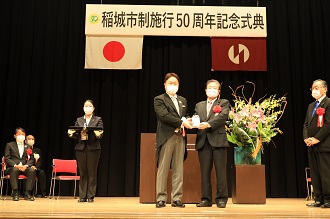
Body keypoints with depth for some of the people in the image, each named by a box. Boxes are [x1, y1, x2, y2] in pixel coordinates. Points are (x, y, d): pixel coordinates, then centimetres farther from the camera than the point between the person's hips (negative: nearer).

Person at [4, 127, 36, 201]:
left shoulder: (28, 147, 19)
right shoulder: (9, 145, 11)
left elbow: (31, 159, 12)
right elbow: (7, 158, 0)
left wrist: (26, 165, -12)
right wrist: (15, 165, -19)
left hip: (24, 167, 3)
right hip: (12, 167, -2)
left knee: (32, 170, -30)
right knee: (15, 170, -38)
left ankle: (27, 193, -27)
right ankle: (15, 193, -33)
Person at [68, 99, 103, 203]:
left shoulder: (98, 120, 8)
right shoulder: (79, 120, 14)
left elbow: (101, 134, 0)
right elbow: (76, 135, 12)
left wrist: (98, 134, -22)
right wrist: (71, 133, -9)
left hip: (93, 148, -2)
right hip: (81, 148, 2)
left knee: (92, 173, -1)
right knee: (82, 173, 4)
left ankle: (91, 196, 5)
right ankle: (82, 196, 10)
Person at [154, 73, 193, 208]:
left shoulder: (183, 100, 22)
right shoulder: (159, 99, 2)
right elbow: (164, 116, -12)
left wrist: (185, 123, -1)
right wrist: (181, 122, -14)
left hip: (180, 137, 5)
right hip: (166, 137, -5)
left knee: (178, 169, 5)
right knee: (163, 169, -2)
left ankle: (176, 198, 10)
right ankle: (161, 198, 4)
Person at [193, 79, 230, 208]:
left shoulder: (224, 103, 9)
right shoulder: (199, 105, 22)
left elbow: (223, 116, -9)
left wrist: (208, 124, -23)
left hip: (218, 140, -3)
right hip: (203, 141, 4)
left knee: (220, 171, -2)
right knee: (204, 172, 4)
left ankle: (221, 199, 5)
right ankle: (206, 199, 11)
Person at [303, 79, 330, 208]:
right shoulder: (311, 106, 20)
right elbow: (306, 124, 18)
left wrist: (317, 139, -16)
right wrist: (306, 138, 1)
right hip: (311, 145, 8)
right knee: (315, 174, 9)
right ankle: (319, 199, 15)